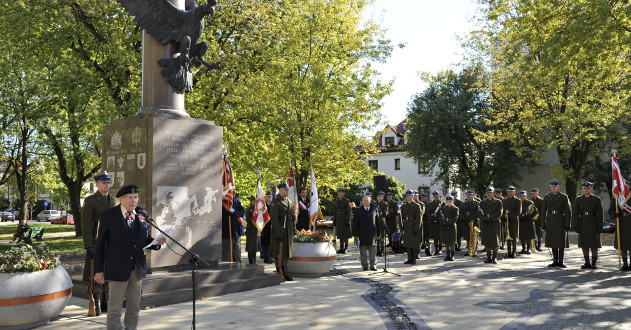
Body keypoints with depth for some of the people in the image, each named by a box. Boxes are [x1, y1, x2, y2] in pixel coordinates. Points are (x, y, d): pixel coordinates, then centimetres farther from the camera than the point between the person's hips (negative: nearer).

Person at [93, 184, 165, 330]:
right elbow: (99, 244, -4)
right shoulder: (108, 215, -6)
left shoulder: (141, 216, 6)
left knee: (134, 307, 15)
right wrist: (98, 270, -7)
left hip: (138, 268, 4)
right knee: (115, 308, 4)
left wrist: (156, 243, -10)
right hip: (117, 269, -4)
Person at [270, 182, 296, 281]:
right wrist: (278, 232, -19)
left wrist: (294, 230, 13)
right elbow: (274, 218, -14)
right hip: (280, 230, -7)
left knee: (287, 251, 12)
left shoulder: (290, 202, 16)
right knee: (280, 252, -3)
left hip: (289, 231, 8)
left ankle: (285, 272, 21)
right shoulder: (275, 202, -9)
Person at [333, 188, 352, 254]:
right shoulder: (336, 201, 10)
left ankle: (346, 248, 9)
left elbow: (348, 212, -9)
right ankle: (341, 248, 15)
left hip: (344, 219, -5)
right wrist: (334, 221, 11)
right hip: (338, 220, 5)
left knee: (345, 234, 0)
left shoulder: (346, 201, -7)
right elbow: (334, 212, 14)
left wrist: (347, 221, -14)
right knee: (340, 234, 9)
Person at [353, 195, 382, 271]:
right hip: (362, 234, -1)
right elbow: (355, 223, 2)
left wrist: (378, 234, 6)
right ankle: (365, 266, 13)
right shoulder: (358, 210, 3)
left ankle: (372, 266, 16)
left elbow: (378, 222, 9)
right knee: (363, 252, 4)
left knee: (373, 251, 5)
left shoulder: (375, 209, 7)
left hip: (372, 234, 1)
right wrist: (355, 234, -4)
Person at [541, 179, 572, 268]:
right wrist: (543, 224, 3)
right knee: (553, 241, 6)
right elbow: (543, 211, 8)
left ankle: (560, 261, 8)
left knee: (561, 242, 0)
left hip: (560, 221, -2)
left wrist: (567, 224, -8)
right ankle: (555, 261, 14)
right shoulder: (546, 197, 8)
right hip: (550, 221, 2)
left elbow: (568, 211, -2)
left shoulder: (564, 197, 0)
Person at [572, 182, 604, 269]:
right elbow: (575, 213, 4)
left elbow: (600, 214, 1)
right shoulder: (578, 200, 6)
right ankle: (587, 262, 14)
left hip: (593, 224, -2)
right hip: (583, 224, 2)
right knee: (584, 244, 5)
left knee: (594, 244, 1)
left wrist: (600, 226, -5)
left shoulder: (596, 200, 2)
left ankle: (594, 263, 9)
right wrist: (575, 225, -3)